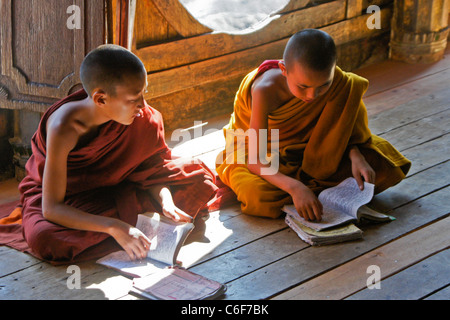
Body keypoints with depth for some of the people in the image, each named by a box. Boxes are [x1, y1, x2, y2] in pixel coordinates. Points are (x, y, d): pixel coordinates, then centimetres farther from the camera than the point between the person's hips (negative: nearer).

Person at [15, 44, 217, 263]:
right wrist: (114, 228, -45)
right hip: (68, 198, -4)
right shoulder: (63, 129, -34)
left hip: (112, 189, 4)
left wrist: (166, 202, -25)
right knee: (43, 239, -41)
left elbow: (152, 165, -4)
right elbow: (51, 209, -35)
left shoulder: (139, 114, -19)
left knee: (200, 178, -9)